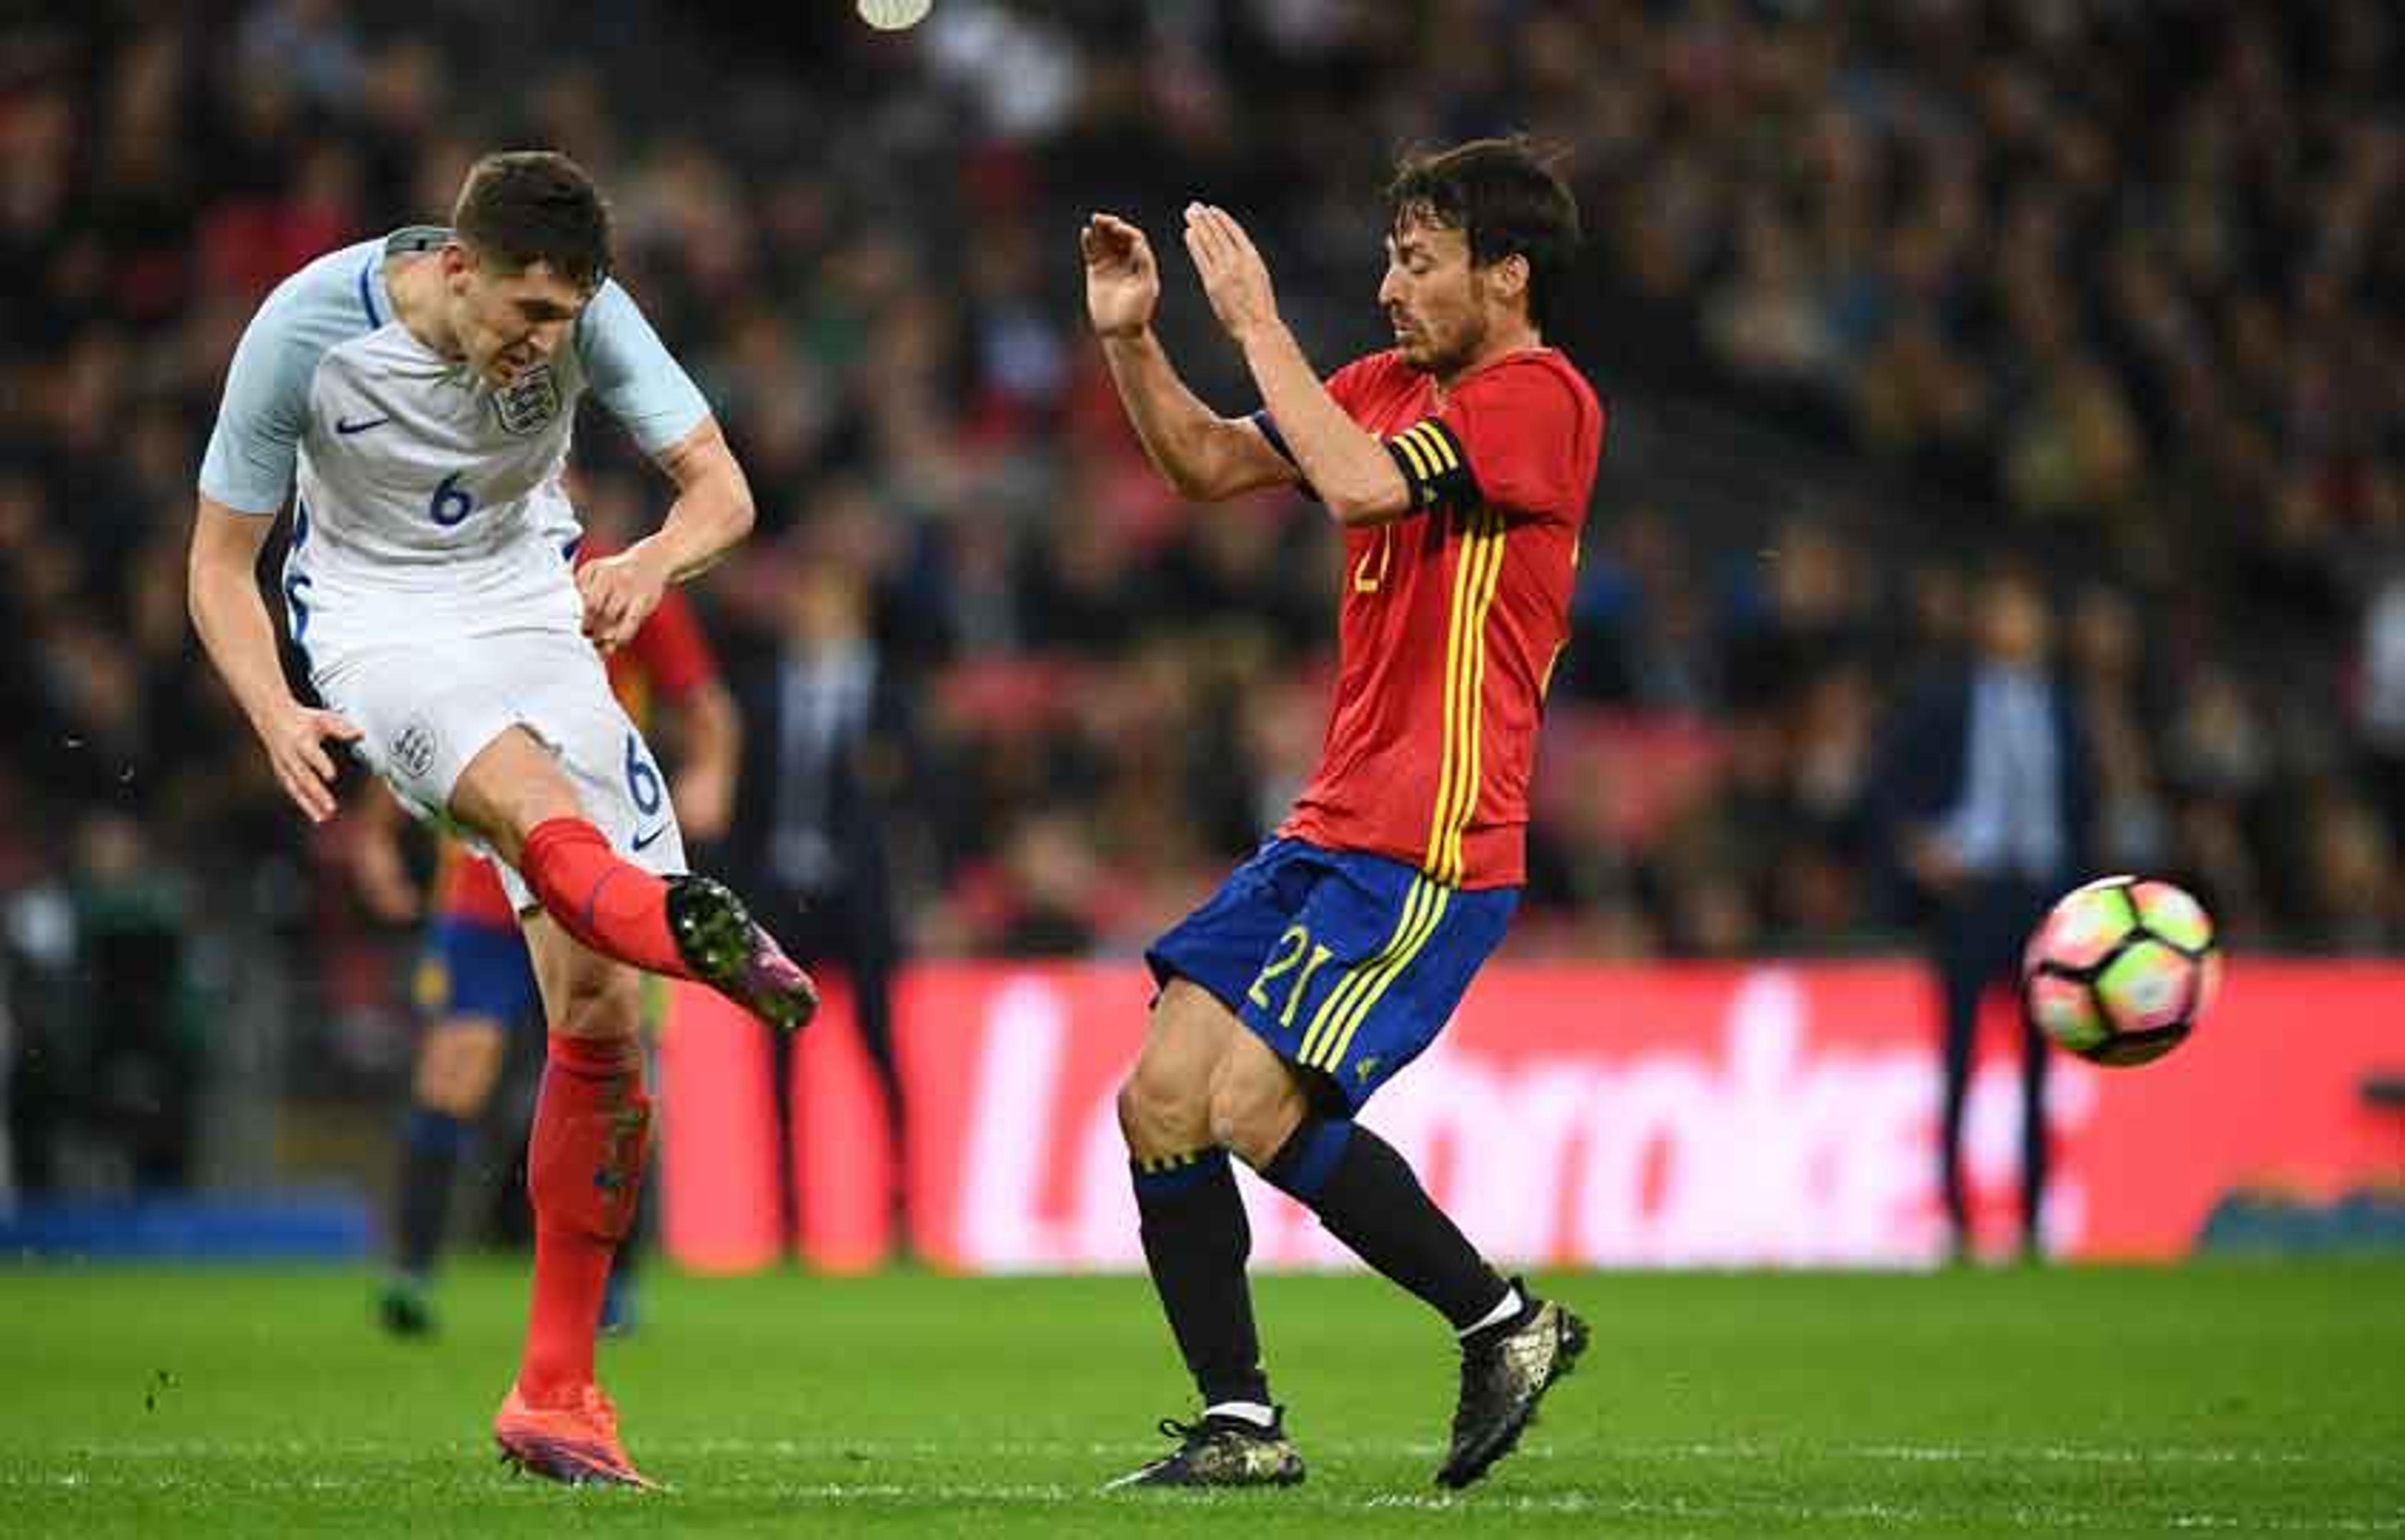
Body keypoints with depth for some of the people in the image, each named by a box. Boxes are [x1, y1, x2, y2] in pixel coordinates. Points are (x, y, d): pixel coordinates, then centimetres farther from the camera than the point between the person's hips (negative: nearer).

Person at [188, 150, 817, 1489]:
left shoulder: (583, 315, -12)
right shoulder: (309, 328, -18)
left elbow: (723, 488, -15)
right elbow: (222, 561, -8)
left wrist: (652, 563, -39)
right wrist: (275, 712, -27)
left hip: (532, 609, 3)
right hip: (377, 622, -3)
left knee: (602, 1006, -9)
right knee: (524, 787, -40)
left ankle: (557, 1392, 0)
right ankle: (686, 928, -74)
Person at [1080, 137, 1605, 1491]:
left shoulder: (1540, 400, -11)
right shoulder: (1396, 385, 15)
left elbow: (1362, 485, -25)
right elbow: (1208, 464, 23)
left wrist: (1257, 320, -17)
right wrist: (1132, 338, 7)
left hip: (1432, 849, -9)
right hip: (1331, 832, 9)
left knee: (1252, 1106, -18)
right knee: (1161, 1102, 1)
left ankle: (1508, 1323, -2)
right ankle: (1242, 1426, 8)